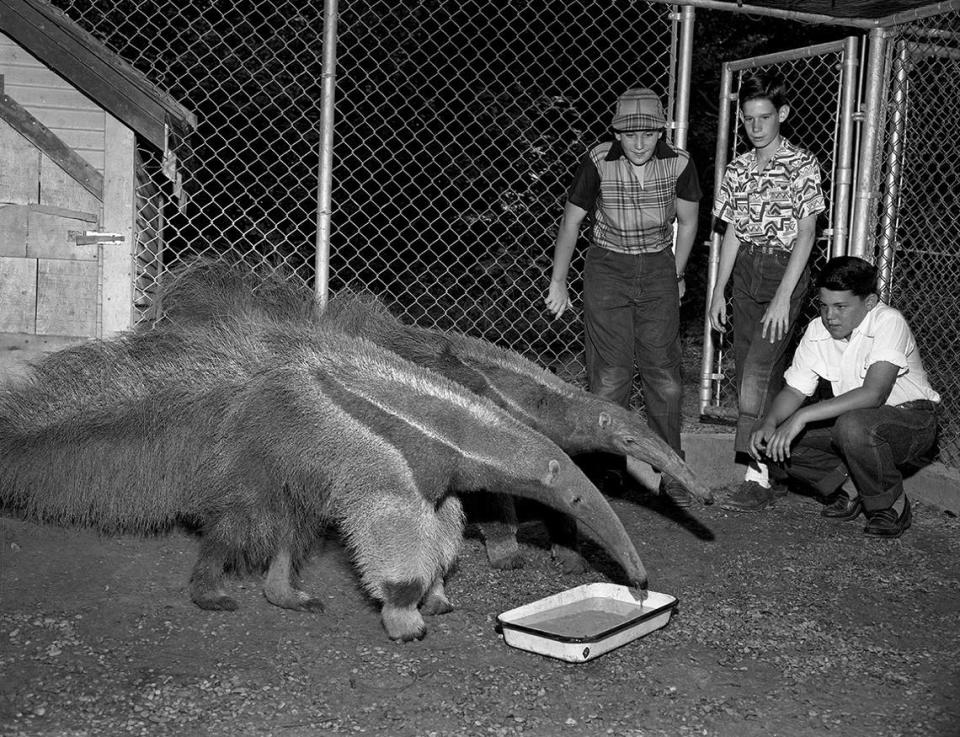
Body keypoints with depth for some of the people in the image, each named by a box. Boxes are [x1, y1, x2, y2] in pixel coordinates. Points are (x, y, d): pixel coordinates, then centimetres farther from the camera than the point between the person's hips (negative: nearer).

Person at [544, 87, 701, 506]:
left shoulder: (678, 164, -7)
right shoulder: (598, 162, -11)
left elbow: (687, 222, 9)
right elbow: (571, 221, 1)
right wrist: (558, 281, 5)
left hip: (658, 269, 1)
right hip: (608, 267, -1)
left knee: (664, 375, -3)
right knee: (609, 375, -5)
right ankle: (608, 470, 5)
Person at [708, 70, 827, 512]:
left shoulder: (802, 165, -5)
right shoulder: (738, 169, 11)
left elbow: (806, 233, -9)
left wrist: (783, 296, -16)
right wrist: (718, 290, 10)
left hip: (784, 271, -6)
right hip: (744, 273, 6)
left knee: (759, 371, -15)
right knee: (750, 375, 6)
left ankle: (758, 478, -14)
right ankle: (772, 463, 15)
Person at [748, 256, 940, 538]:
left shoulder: (888, 322, -25)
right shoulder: (817, 330, -6)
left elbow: (873, 394, -36)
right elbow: (795, 389, -1)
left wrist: (803, 415, -40)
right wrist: (769, 424, -23)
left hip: (911, 420, -6)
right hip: (855, 416, 6)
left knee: (852, 425, -38)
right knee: (777, 438, -14)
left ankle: (892, 506, -11)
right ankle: (850, 487, 5)